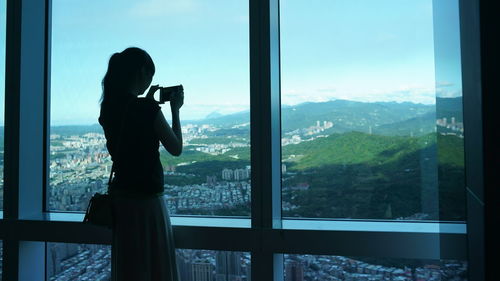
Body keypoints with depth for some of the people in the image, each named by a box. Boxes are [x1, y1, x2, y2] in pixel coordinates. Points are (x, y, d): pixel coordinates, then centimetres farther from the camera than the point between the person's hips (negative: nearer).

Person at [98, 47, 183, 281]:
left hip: (120, 197, 7)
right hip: (146, 200, -7)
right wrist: (175, 110, 3)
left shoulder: (109, 107, 3)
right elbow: (176, 148, -7)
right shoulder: (147, 108, -17)